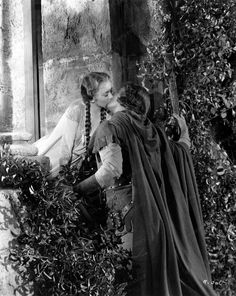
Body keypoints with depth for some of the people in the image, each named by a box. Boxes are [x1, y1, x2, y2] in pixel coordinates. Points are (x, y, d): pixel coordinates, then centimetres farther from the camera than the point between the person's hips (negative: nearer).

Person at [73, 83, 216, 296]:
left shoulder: (110, 127, -7)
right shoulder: (149, 129, 11)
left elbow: (111, 171, -20)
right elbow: (177, 154, 18)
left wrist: (77, 189, -13)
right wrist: (185, 136, 38)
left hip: (130, 205, -7)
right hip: (157, 205, 7)